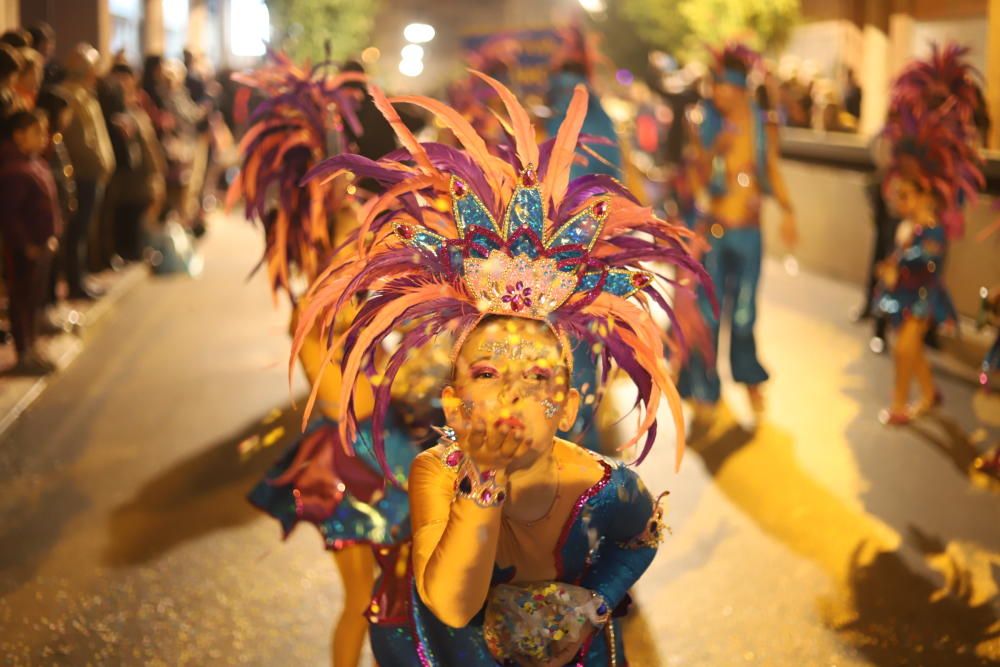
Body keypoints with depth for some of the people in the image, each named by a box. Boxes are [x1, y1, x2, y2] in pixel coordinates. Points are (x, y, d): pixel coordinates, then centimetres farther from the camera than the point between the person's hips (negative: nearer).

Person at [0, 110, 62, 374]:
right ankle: (24, 355, 9)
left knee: (35, 299, 18)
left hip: (42, 244, 10)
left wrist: (52, 235, 12)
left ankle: (31, 350, 29)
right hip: (24, 249, -10)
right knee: (22, 300, 1)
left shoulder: (35, 163, 10)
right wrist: (26, 245, -20)